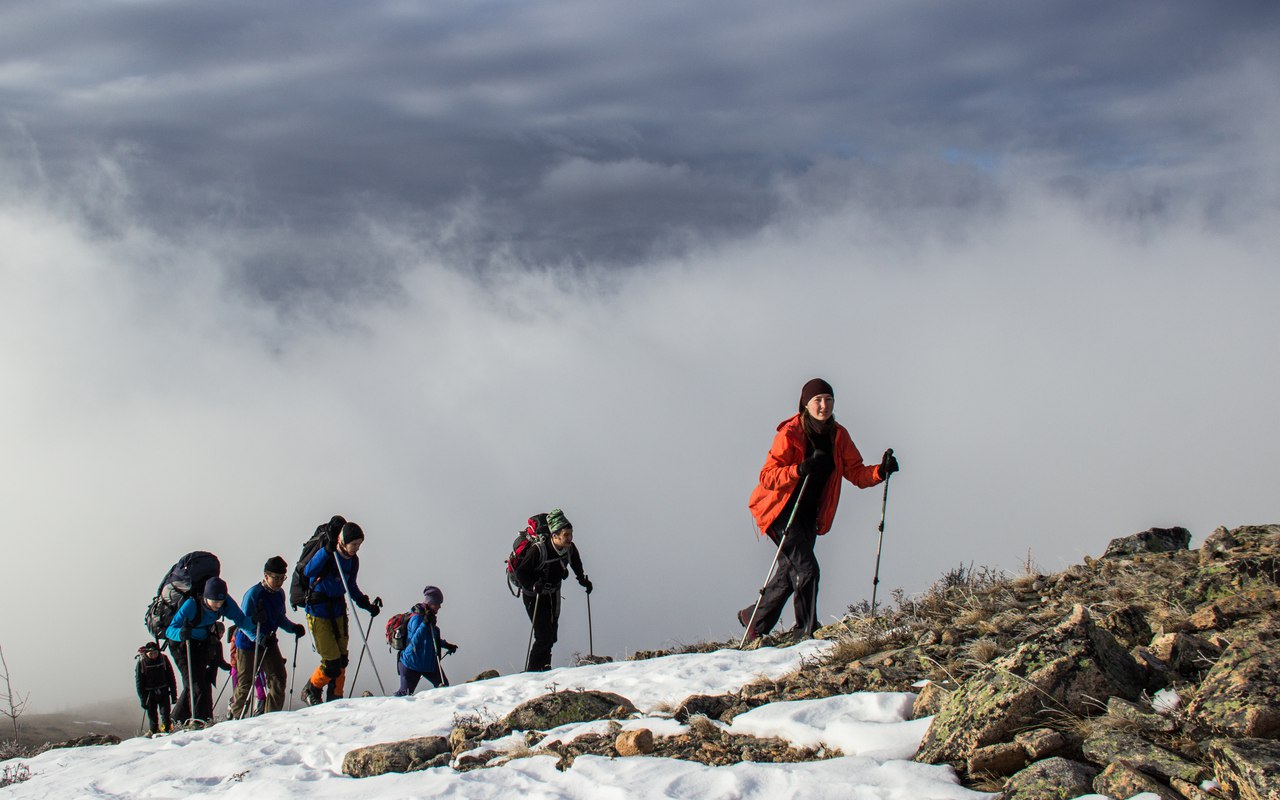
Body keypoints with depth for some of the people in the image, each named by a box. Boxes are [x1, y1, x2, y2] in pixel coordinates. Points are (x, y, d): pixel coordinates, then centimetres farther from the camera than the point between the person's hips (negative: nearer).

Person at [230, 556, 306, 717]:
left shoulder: (280, 594, 2)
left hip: (269, 642, 6)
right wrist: (259, 638, -32)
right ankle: (235, 716, 22)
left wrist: (293, 628, -2)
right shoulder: (253, 593, -20)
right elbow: (244, 623, -20)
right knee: (245, 683, 3)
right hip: (248, 644, -6)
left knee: (279, 679, -2)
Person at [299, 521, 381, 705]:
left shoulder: (353, 560, 4)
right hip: (318, 612, -7)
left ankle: (334, 700, 19)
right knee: (332, 662, -9)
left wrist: (367, 605, 12)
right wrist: (327, 550, -45)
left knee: (342, 660, 6)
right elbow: (308, 572, -36)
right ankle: (310, 691, 15)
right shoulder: (327, 556, -17)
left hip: (339, 612, 7)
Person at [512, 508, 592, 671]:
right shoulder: (538, 550, -29)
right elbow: (520, 573, -23)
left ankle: (544, 666, 30)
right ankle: (532, 671, -1)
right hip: (534, 596, -6)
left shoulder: (570, 548, -12)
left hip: (553, 595, 6)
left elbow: (576, 563, 13)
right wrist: (534, 585, -37)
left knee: (552, 635, 12)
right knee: (544, 636, -14)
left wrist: (583, 579, 4)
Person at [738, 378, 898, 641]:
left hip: (808, 515, 7)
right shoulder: (790, 434, -16)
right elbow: (767, 477, -20)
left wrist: (881, 471, -18)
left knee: (791, 574, 9)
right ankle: (807, 631, -9)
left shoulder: (838, 436, 2)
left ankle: (754, 620, 27)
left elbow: (856, 473, 1)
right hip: (782, 510, -6)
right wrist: (800, 469, -35)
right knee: (806, 569, -16)